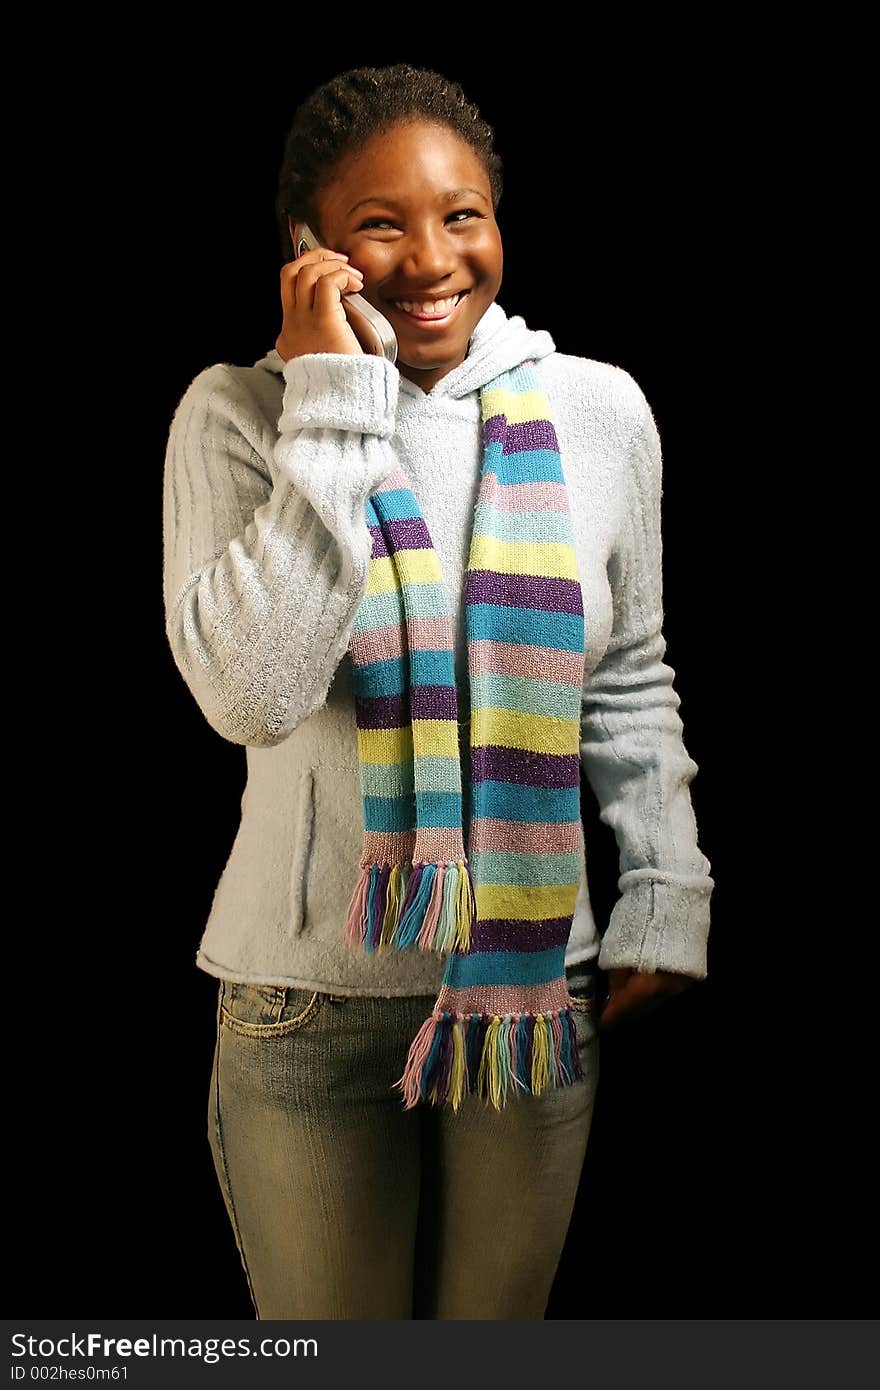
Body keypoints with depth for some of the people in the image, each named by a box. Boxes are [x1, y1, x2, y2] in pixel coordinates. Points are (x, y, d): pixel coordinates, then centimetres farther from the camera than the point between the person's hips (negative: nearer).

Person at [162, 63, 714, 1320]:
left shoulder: (600, 410, -2)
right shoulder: (240, 413, -11)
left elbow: (631, 683, 8)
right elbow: (250, 693, -25)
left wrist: (667, 897, 6)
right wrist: (332, 408, -23)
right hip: (313, 995, -2)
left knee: (501, 1328, 20)